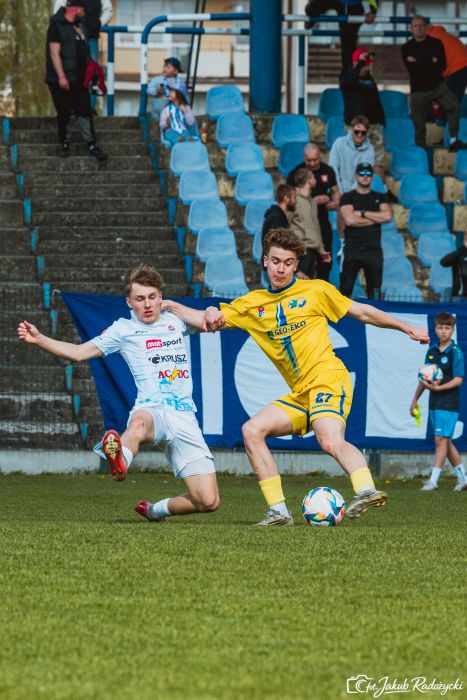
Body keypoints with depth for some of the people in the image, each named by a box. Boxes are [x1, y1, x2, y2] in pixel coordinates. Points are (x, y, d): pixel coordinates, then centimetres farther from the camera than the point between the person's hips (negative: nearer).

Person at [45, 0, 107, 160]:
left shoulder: (78, 25, 13)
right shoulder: (57, 26, -12)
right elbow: (54, 53, -17)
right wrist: (61, 77, -23)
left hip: (79, 79, 7)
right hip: (63, 80, -7)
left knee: (85, 112, 4)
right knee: (64, 114, 2)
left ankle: (92, 145, 5)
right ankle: (64, 144, 14)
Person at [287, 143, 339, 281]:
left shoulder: (327, 171, 4)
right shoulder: (295, 174, -10)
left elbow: (335, 192, 17)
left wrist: (335, 202, -7)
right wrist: (314, 201, -24)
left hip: (323, 222, 5)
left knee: (325, 260, 10)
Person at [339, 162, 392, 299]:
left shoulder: (380, 198, 14)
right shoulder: (348, 197, 6)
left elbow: (387, 216, -5)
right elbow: (349, 220, -11)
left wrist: (362, 213, -6)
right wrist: (375, 219, -4)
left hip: (374, 249, 3)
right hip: (352, 249, -3)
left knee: (374, 291, 4)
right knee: (346, 289, -7)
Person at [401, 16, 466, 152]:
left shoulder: (436, 43, 7)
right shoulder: (406, 48, 5)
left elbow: (442, 65, -3)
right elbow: (412, 69, -9)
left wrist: (419, 63, -8)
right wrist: (431, 62, -10)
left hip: (438, 86, 0)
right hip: (419, 90, 0)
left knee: (453, 106, -23)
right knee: (419, 125, -2)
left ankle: (453, 141, -21)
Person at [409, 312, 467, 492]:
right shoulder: (431, 352, 11)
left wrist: (438, 388, -25)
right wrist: (415, 399, 19)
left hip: (448, 402, -7)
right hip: (434, 403, 7)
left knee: (441, 438, -11)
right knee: (445, 441, 11)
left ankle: (434, 480, -12)